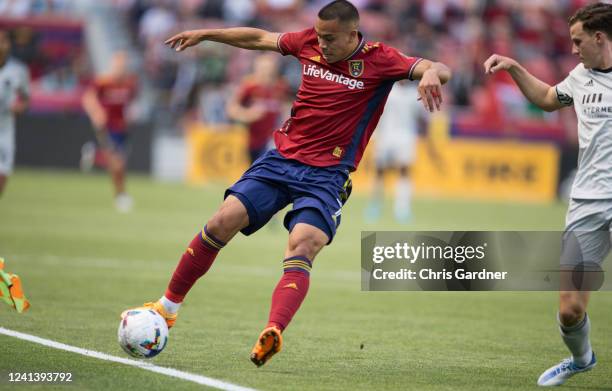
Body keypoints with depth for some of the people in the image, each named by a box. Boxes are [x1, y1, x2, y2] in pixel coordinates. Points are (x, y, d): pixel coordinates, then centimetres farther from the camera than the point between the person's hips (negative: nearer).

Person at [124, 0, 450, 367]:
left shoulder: (379, 60, -9)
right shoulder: (310, 43, 3)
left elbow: (440, 70, -19)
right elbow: (260, 38, 19)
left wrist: (432, 73, -43)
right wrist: (204, 34, 21)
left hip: (327, 175, -4)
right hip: (281, 157, 4)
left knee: (302, 247, -26)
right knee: (223, 222, -9)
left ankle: (272, 334, -43)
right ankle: (168, 306, 5)